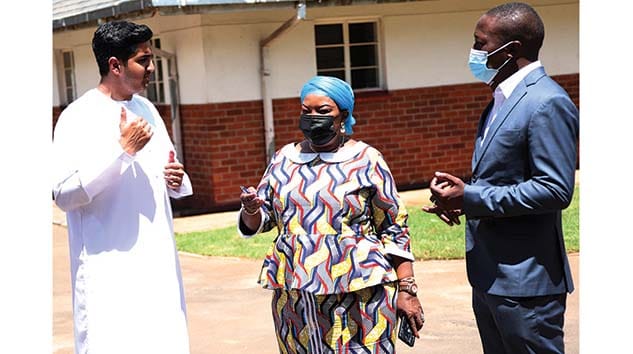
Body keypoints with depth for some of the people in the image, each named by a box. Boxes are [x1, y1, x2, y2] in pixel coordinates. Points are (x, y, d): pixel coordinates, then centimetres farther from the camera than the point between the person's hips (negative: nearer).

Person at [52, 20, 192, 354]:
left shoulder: (146, 109, 14)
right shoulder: (79, 117, -8)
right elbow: (64, 193, -15)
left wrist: (177, 180, 0)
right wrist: (122, 150, -20)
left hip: (158, 261, 7)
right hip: (109, 270, -6)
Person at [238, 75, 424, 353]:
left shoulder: (366, 160, 1)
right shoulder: (283, 159, 10)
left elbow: (394, 230, 1)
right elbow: (257, 222, 14)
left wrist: (407, 291, -5)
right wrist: (251, 210, -9)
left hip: (360, 297, -3)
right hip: (294, 298, 3)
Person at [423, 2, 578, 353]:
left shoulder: (547, 103, -16)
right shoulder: (502, 98, 14)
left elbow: (555, 190, -22)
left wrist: (470, 198, -21)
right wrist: (459, 192, 2)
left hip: (525, 284, -10)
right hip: (489, 276, 10)